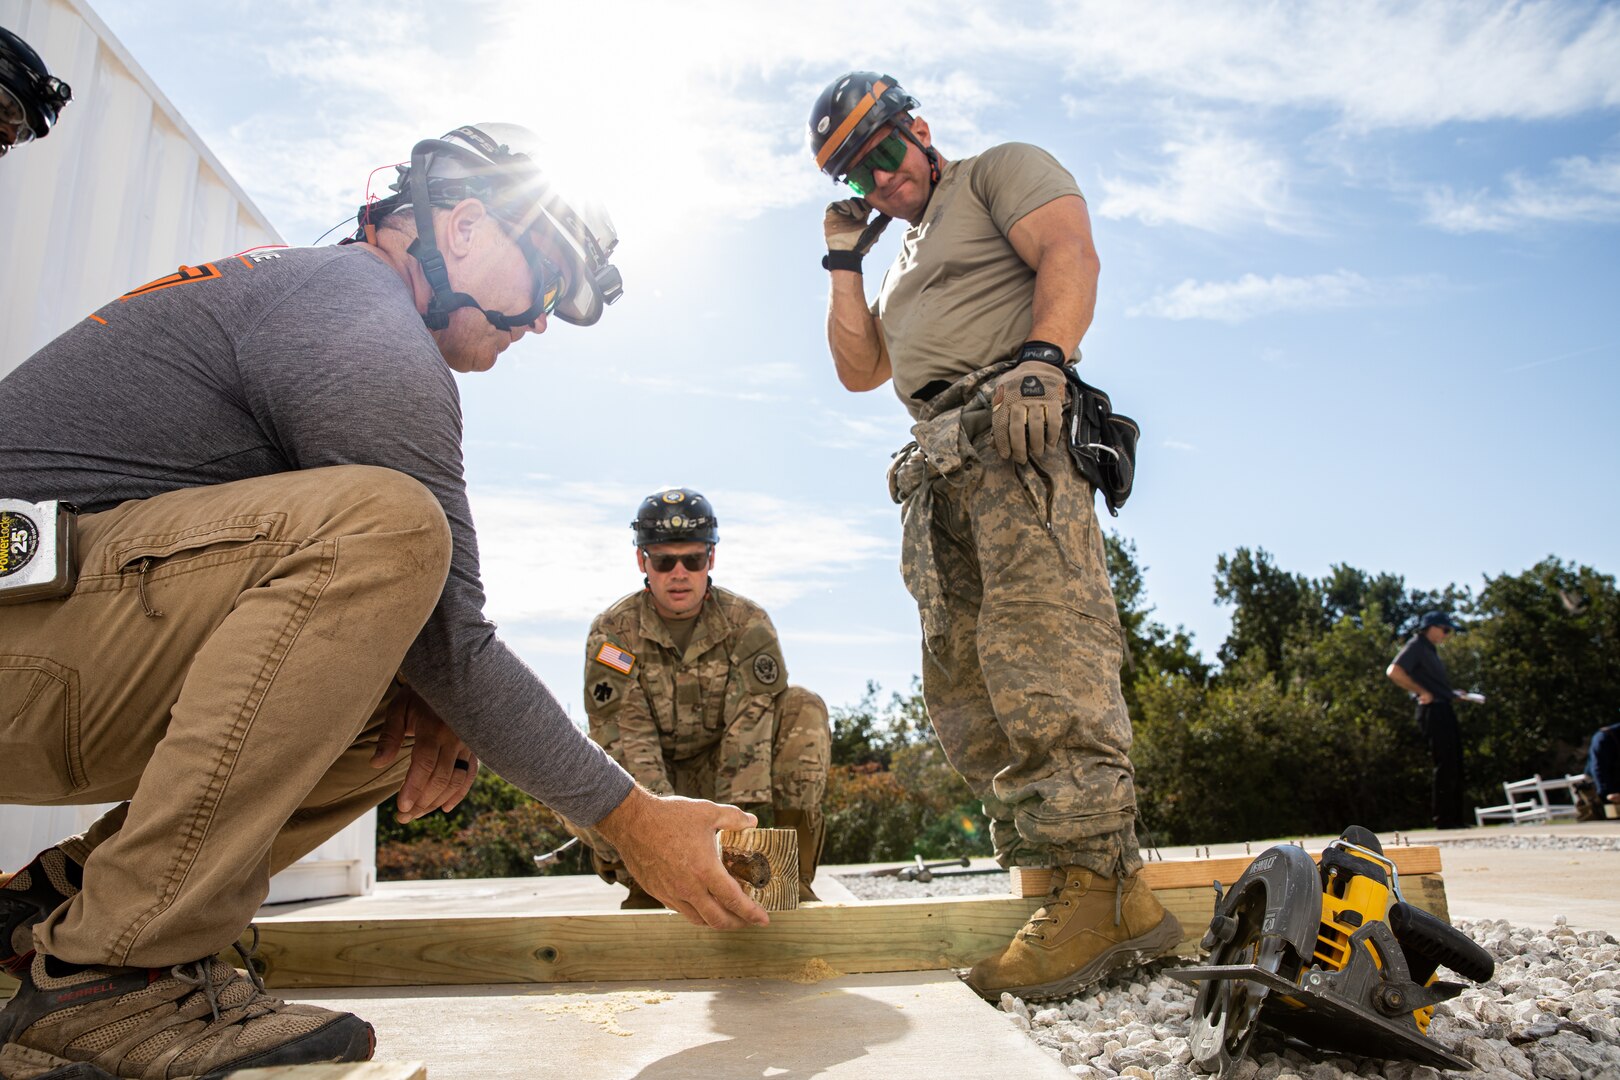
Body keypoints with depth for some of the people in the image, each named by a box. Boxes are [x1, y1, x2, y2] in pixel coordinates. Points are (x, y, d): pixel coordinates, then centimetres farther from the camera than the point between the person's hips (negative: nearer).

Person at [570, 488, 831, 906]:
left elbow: (750, 725, -24)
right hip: (648, 785, 0)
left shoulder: (746, 623, -12)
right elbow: (627, 738, -23)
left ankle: (792, 872, -18)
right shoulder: (612, 632, -13)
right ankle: (644, 883, -5)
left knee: (805, 710, -24)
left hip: (724, 772, 1)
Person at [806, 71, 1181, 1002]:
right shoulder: (907, 261, 36)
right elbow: (859, 369, 29)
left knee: (1041, 650, -22)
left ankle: (1103, 886, -21)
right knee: (962, 680, -1)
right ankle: (1056, 881, -2)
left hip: (1018, 431, -8)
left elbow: (1071, 254, -5)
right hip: (941, 465, 8)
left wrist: (1042, 358, -23)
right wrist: (845, 259, 27)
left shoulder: (1003, 169, 15)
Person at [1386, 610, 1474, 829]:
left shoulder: (1430, 649, 21)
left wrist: (1452, 693, 18)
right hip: (1433, 711, -10)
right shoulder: (1415, 646, -9)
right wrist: (1422, 692, -19)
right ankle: (1443, 818, -4)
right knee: (1445, 765, -9)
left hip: (1444, 710, 10)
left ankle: (1456, 817, 18)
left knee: (1454, 766, 12)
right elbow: (1394, 671, -24)